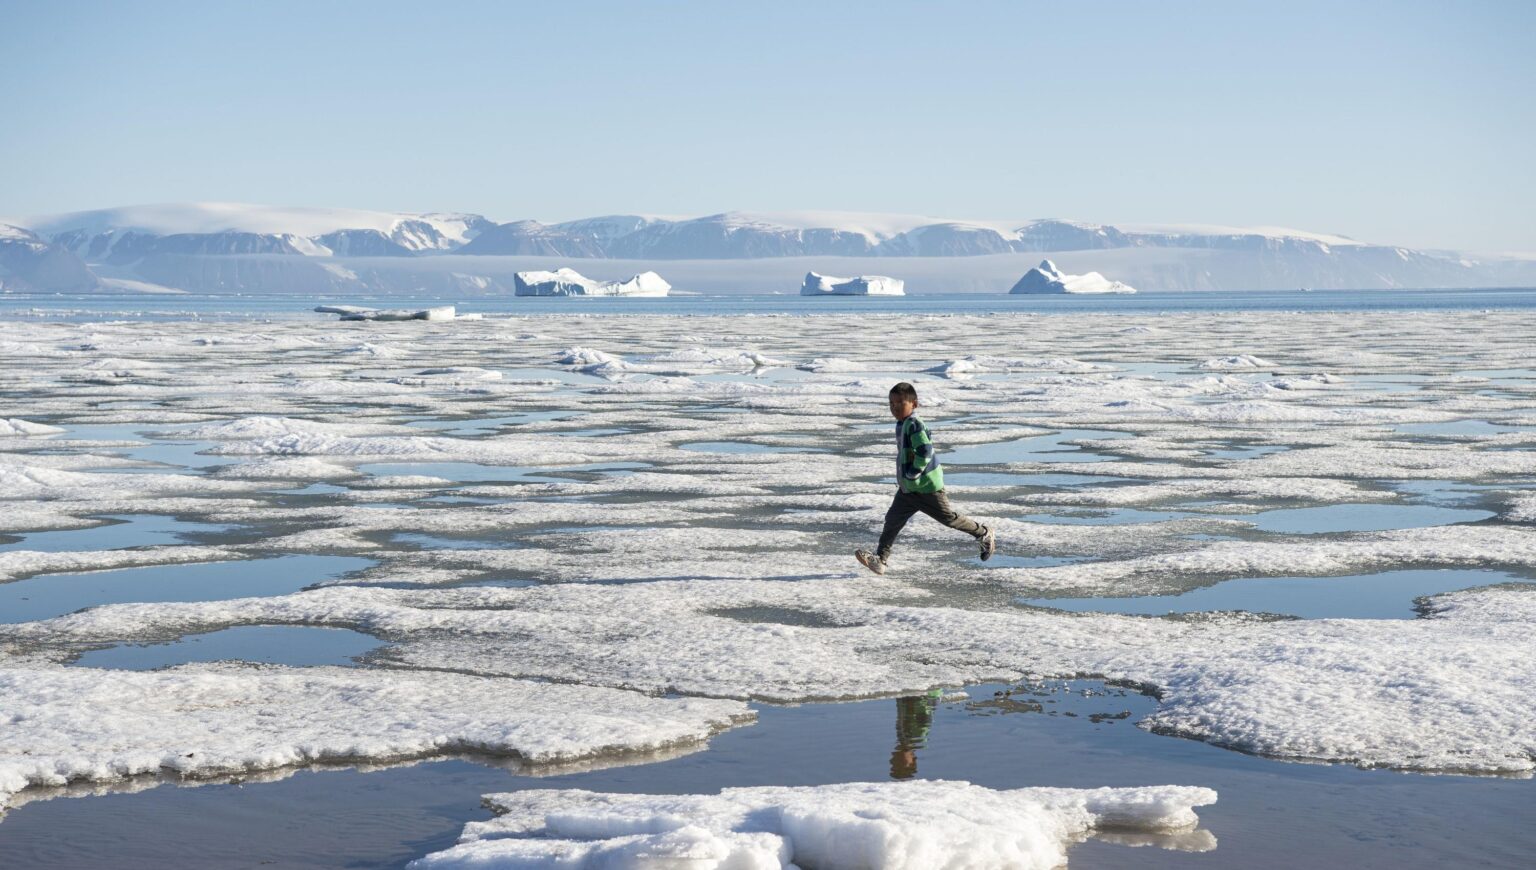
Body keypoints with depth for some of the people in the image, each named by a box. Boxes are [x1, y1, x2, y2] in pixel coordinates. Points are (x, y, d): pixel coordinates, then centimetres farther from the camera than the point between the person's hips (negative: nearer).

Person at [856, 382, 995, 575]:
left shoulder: (914, 425, -22)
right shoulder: (902, 424, 10)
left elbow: (925, 451, -31)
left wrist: (913, 473, -22)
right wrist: (904, 477, 12)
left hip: (927, 486, -9)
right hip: (908, 488, 9)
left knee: (948, 517, 5)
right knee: (893, 519, 0)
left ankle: (984, 535, 24)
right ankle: (880, 559, -1)